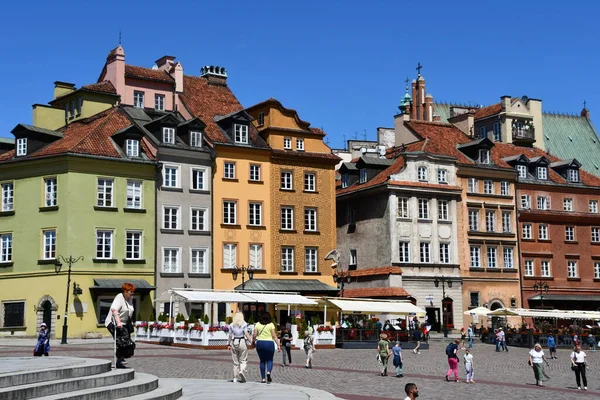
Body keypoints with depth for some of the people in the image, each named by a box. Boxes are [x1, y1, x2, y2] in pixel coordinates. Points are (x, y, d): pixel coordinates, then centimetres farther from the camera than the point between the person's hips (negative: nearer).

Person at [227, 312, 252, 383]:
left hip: (234, 342, 3)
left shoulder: (232, 325, 7)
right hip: (242, 342, -3)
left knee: (235, 361, 9)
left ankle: (236, 378, 9)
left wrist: (228, 344, 14)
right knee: (243, 360, 7)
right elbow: (246, 334, -9)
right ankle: (242, 371, -20)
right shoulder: (244, 324, -2)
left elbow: (230, 335, 7)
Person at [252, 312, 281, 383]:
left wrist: (253, 342, 16)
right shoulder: (271, 325, -3)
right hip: (269, 343, -2)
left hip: (260, 343, 2)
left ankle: (263, 378, 10)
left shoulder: (257, 324, 3)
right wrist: (278, 345, -5)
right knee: (269, 360, 10)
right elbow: (274, 336, -7)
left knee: (262, 361, 11)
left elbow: (254, 335, 0)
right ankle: (268, 372, -18)